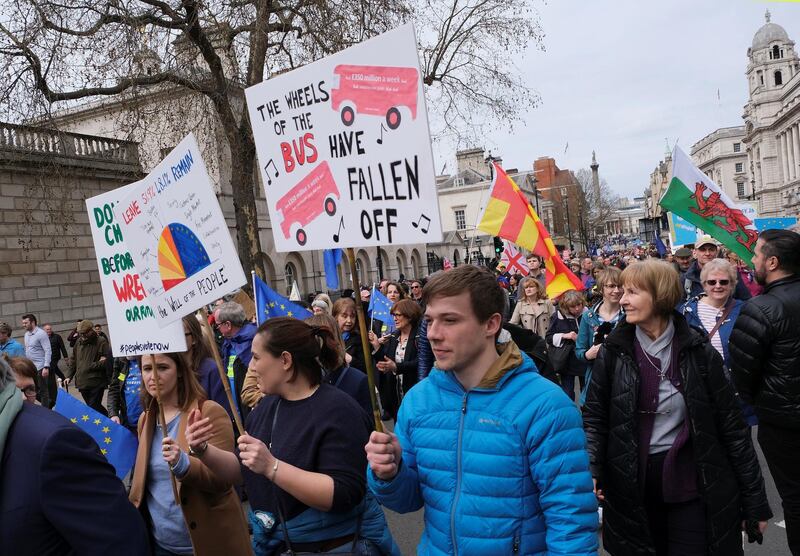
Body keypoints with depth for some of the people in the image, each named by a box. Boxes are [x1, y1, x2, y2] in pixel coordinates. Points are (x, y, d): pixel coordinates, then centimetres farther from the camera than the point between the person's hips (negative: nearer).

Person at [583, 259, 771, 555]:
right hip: (633, 489, 1)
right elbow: (594, 417, 1)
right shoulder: (613, 351, -4)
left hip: (693, 487, -1)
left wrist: (754, 498, 1)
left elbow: (731, 426, -2)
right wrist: (591, 472, -13)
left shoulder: (698, 351, -7)